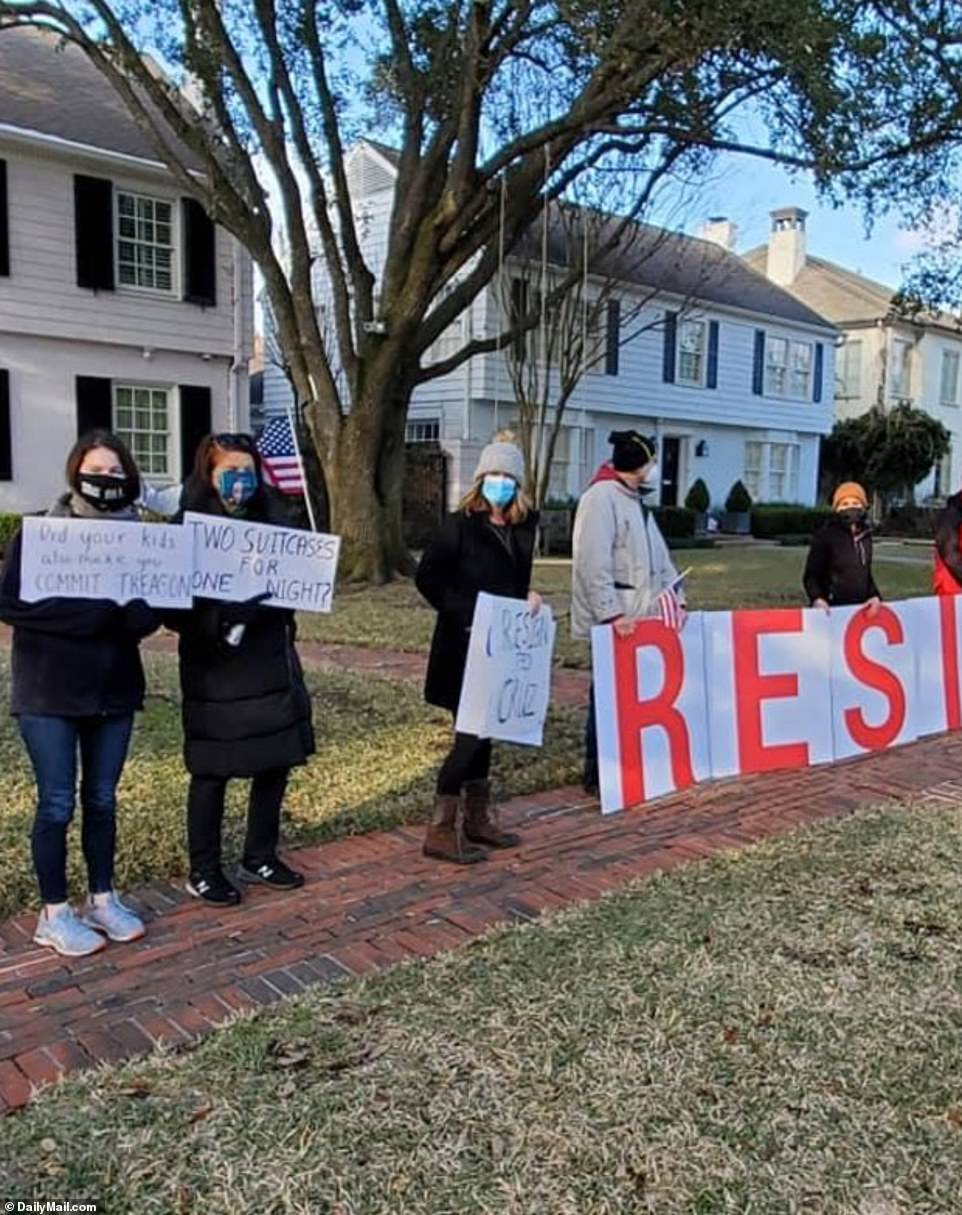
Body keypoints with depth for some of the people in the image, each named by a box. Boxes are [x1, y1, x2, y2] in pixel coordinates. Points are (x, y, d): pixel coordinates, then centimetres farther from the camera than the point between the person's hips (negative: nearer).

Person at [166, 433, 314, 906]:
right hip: (215, 668, -6)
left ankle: (260, 858, 29)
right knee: (213, 770, 4)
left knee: (277, 761, 12)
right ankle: (204, 871, 20)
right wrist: (222, 623, -28)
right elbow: (176, 604, -15)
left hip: (272, 660, 6)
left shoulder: (271, 518, 8)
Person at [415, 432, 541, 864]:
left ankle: (477, 819, 24)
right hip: (465, 645, -7)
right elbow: (427, 577, -13)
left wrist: (529, 597, -3)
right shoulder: (460, 524, -11)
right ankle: (441, 830, 1)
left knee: (485, 730, 13)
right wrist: (464, 613, -18)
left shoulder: (523, 527, 7)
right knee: (470, 733, -7)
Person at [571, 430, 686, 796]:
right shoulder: (601, 497, -12)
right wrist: (611, 613, -26)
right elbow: (593, 563, -21)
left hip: (642, 618, 9)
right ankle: (597, 776, 9)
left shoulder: (636, 501, 19)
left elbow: (659, 557, 21)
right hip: (613, 622, -9)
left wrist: (676, 598, 11)